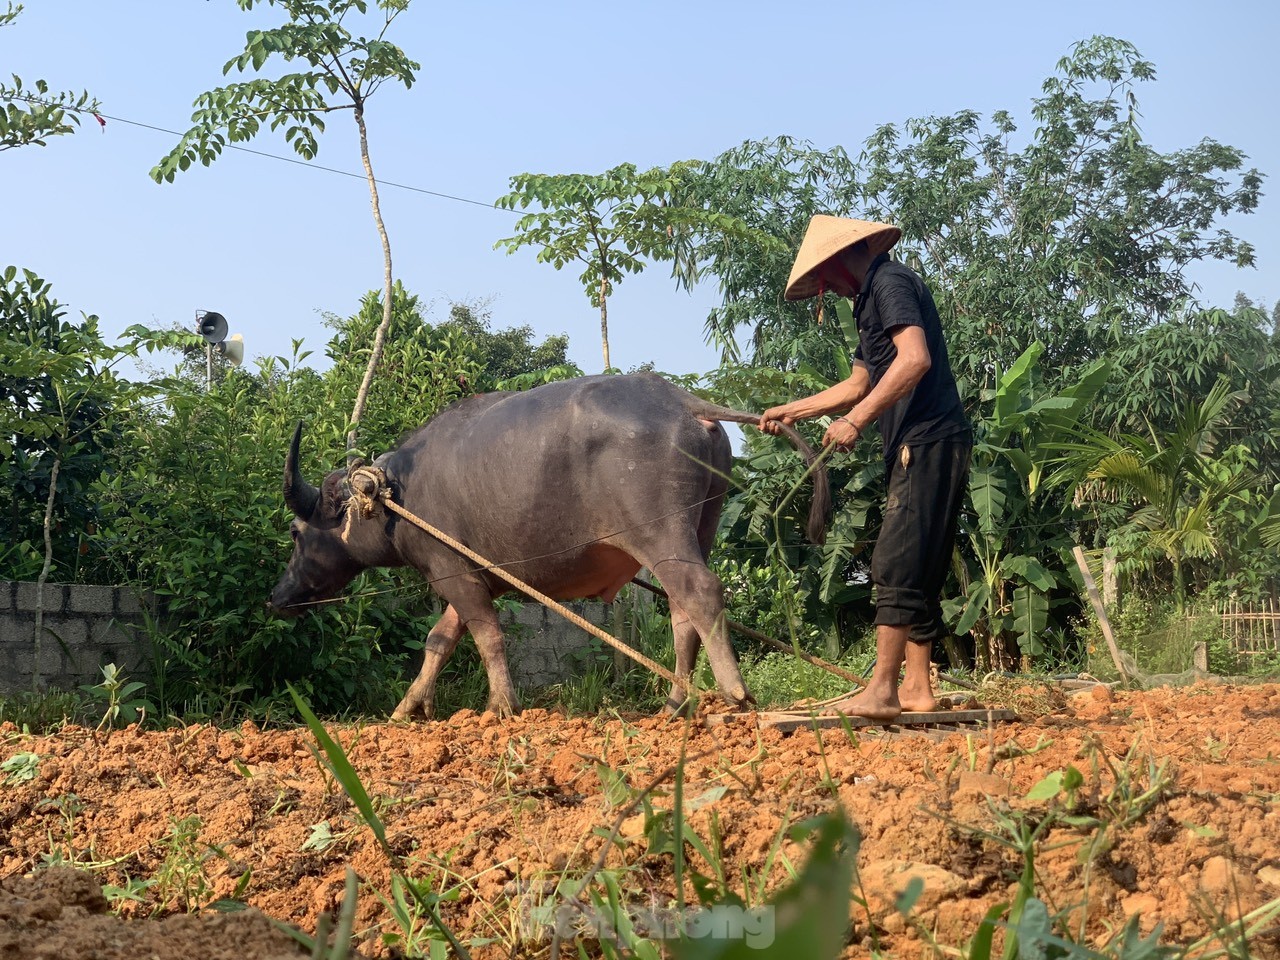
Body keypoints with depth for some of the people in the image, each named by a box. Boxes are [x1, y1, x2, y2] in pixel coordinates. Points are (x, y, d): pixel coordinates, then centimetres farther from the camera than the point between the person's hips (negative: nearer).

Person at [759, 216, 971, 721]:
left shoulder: (891, 282, -7)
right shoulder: (871, 300, 24)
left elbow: (916, 358, -23)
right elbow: (858, 384, 34)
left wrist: (855, 420, -22)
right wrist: (790, 411, 35)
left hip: (929, 443, -10)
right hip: (916, 450, 10)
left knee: (896, 566, -13)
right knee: (917, 571, 9)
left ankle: (880, 691, -14)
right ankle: (916, 689, 12)